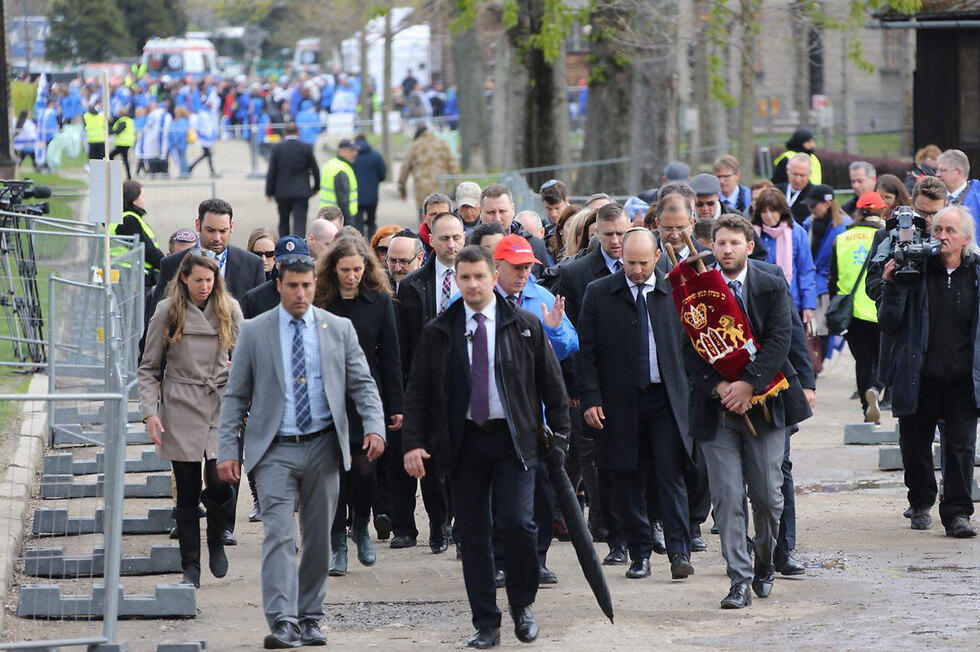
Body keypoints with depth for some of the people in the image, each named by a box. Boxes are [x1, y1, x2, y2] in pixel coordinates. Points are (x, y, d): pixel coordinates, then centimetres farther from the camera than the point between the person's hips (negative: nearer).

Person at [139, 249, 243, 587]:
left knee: (220, 482, -12)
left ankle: (216, 540, 17)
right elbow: (148, 368, 5)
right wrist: (149, 412, -6)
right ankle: (190, 567, 8)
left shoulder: (230, 309, 5)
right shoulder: (167, 311, 1)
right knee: (187, 492, 0)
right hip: (181, 410, -1)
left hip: (221, 407, 1)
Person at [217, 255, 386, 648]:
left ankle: (310, 620, 19)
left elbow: (362, 384, 8)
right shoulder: (254, 332, 3)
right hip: (275, 451, -2)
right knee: (279, 535, -14)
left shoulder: (339, 329, 7)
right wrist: (227, 450, -2)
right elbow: (235, 396, 5)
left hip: (323, 447, 2)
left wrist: (374, 427, -9)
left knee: (318, 539, 7)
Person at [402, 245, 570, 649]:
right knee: (472, 535, 2)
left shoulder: (526, 327, 5)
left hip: (513, 439, -2)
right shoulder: (438, 333, 7)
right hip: (464, 442, 2)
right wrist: (413, 444, -3)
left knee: (517, 524, -14)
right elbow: (418, 391, 8)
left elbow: (552, 385, 9)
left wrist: (561, 436, 3)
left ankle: (522, 606, 9)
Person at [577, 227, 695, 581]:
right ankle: (640, 554, 13)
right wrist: (590, 398, -6)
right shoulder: (598, 293, 3)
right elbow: (586, 351, 3)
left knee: (670, 474, -9)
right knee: (628, 481, 4)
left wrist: (688, 391, 1)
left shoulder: (674, 291, 6)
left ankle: (679, 552, -8)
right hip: (620, 402, 0)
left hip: (666, 398, 0)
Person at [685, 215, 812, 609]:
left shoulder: (772, 289, 3)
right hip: (716, 409, 0)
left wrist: (748, 384, -18)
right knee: (727, 498, -6)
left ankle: (765, 565, 25)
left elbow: (779, 341, -7)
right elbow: (690, 350, 1)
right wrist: (718, 387, -14)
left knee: (768, 497, 1)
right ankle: (740, 581, -3)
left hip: (763, 402, 0)